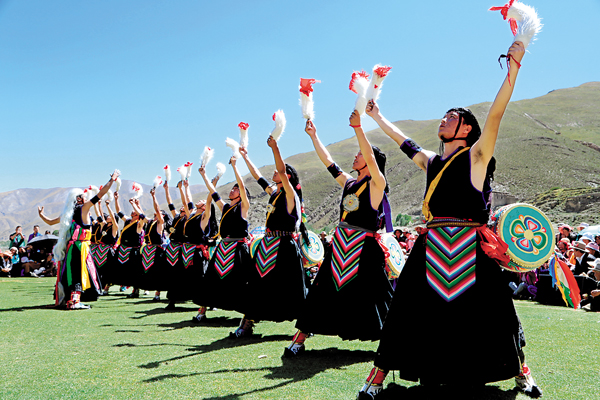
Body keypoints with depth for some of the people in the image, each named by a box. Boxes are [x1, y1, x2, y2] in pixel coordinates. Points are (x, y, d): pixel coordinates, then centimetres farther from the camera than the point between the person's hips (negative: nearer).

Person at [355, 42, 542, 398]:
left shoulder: (476, 156, 1)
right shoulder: (432, 162, 15)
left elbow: (495, 114, -10)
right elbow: (406, 143, 29)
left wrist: (514, 65, -16)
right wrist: (377, 116, 40)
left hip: (471, 247, -4)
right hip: (432, 248, 4)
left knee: (489, 312, 4)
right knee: (413, 311, 3)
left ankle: (521, 370, 25)